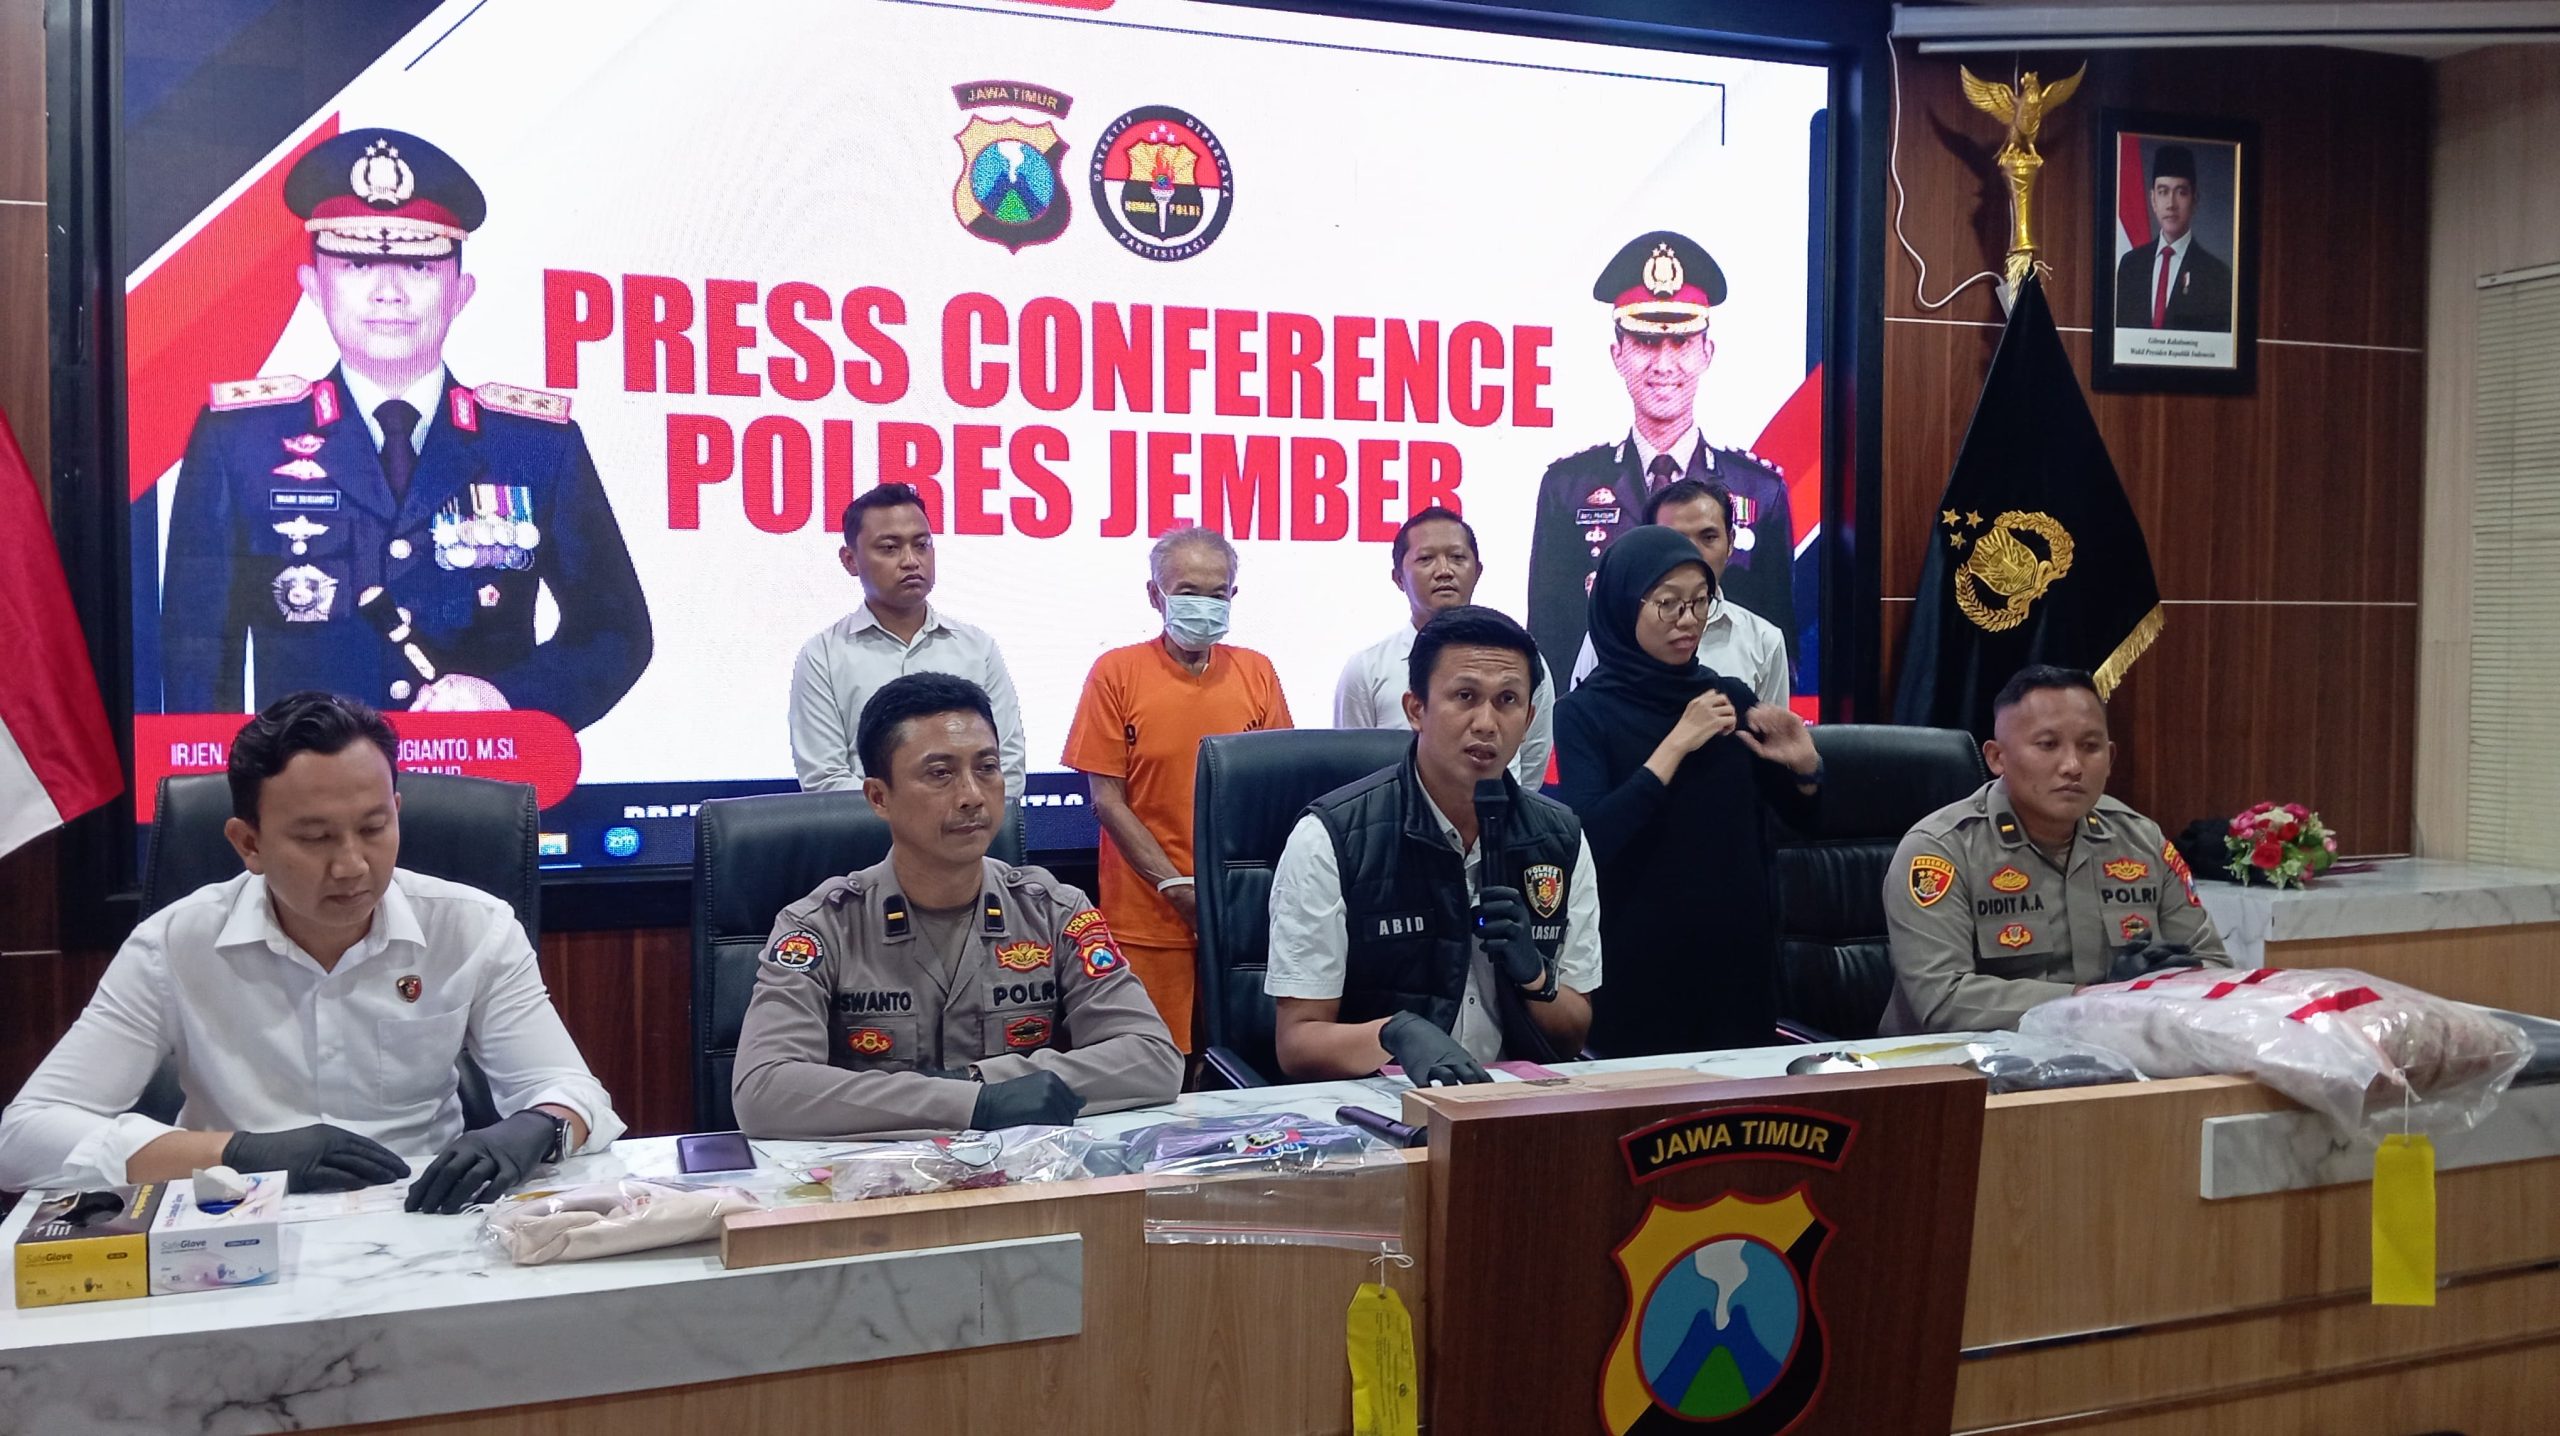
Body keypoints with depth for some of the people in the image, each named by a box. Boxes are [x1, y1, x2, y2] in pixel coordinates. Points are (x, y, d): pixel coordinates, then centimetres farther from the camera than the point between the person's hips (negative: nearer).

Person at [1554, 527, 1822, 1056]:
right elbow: (1591, 837, -21)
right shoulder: (1585, 712, -7)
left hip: (1739, 952, 4)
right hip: (1639, 962, -4)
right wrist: (1676, 744, -19)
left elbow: (1803, 816, 13)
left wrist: (1804, 766, -8)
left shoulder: (1731, 697, 5)